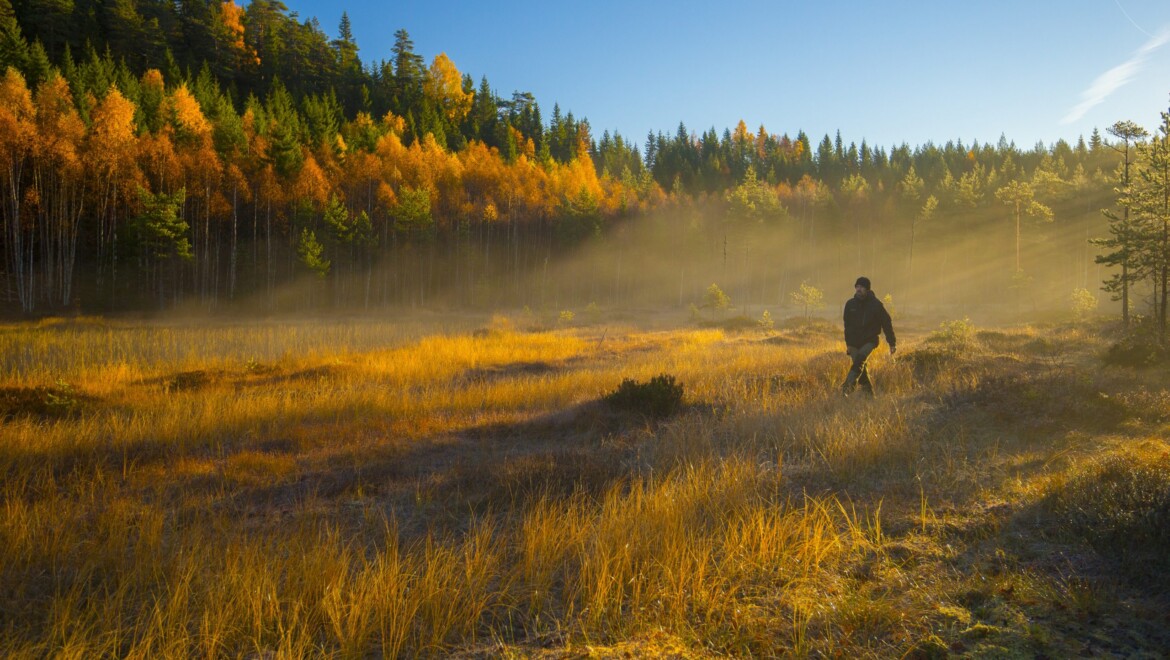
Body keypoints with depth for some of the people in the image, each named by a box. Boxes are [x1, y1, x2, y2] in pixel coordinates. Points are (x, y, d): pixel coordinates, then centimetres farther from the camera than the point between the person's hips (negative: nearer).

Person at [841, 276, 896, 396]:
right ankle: (869, 393, 17)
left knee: (860, 359, -27)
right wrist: (848, 343, 15)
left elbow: (887, 323, 0)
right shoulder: (850, 304, 4)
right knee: (861, 368, 3)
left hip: (870, 341, -4)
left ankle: (848, 387, -36)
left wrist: (892, 343, 0)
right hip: (854, 342, 4)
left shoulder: (876, 304, -6)